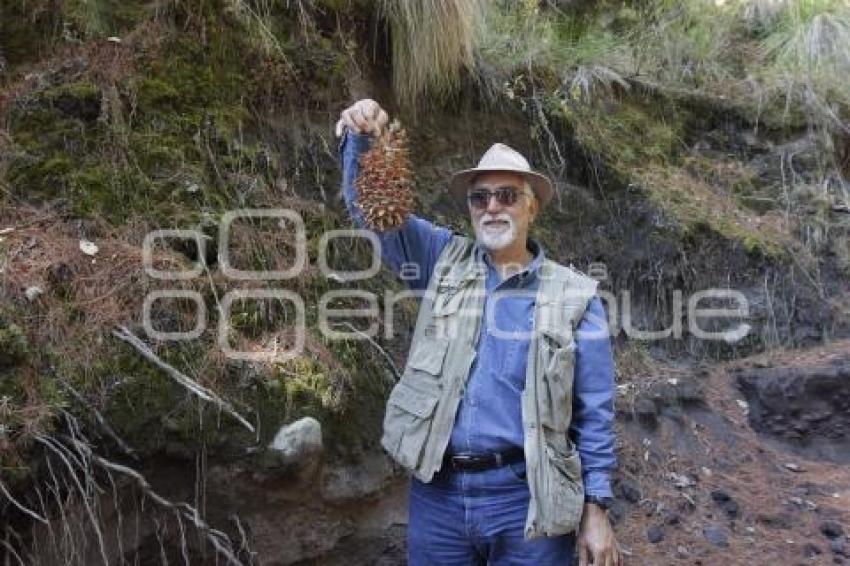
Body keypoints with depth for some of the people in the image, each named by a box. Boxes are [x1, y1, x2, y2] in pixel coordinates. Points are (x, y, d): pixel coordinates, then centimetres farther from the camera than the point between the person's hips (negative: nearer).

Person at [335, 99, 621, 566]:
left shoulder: (574, 296, -1)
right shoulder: (444, 263, 5)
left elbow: (593, 413, -1)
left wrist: (595, 509, -3)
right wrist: (361, 138, -17)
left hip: (526, 497, -2)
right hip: (436, 494, 3)